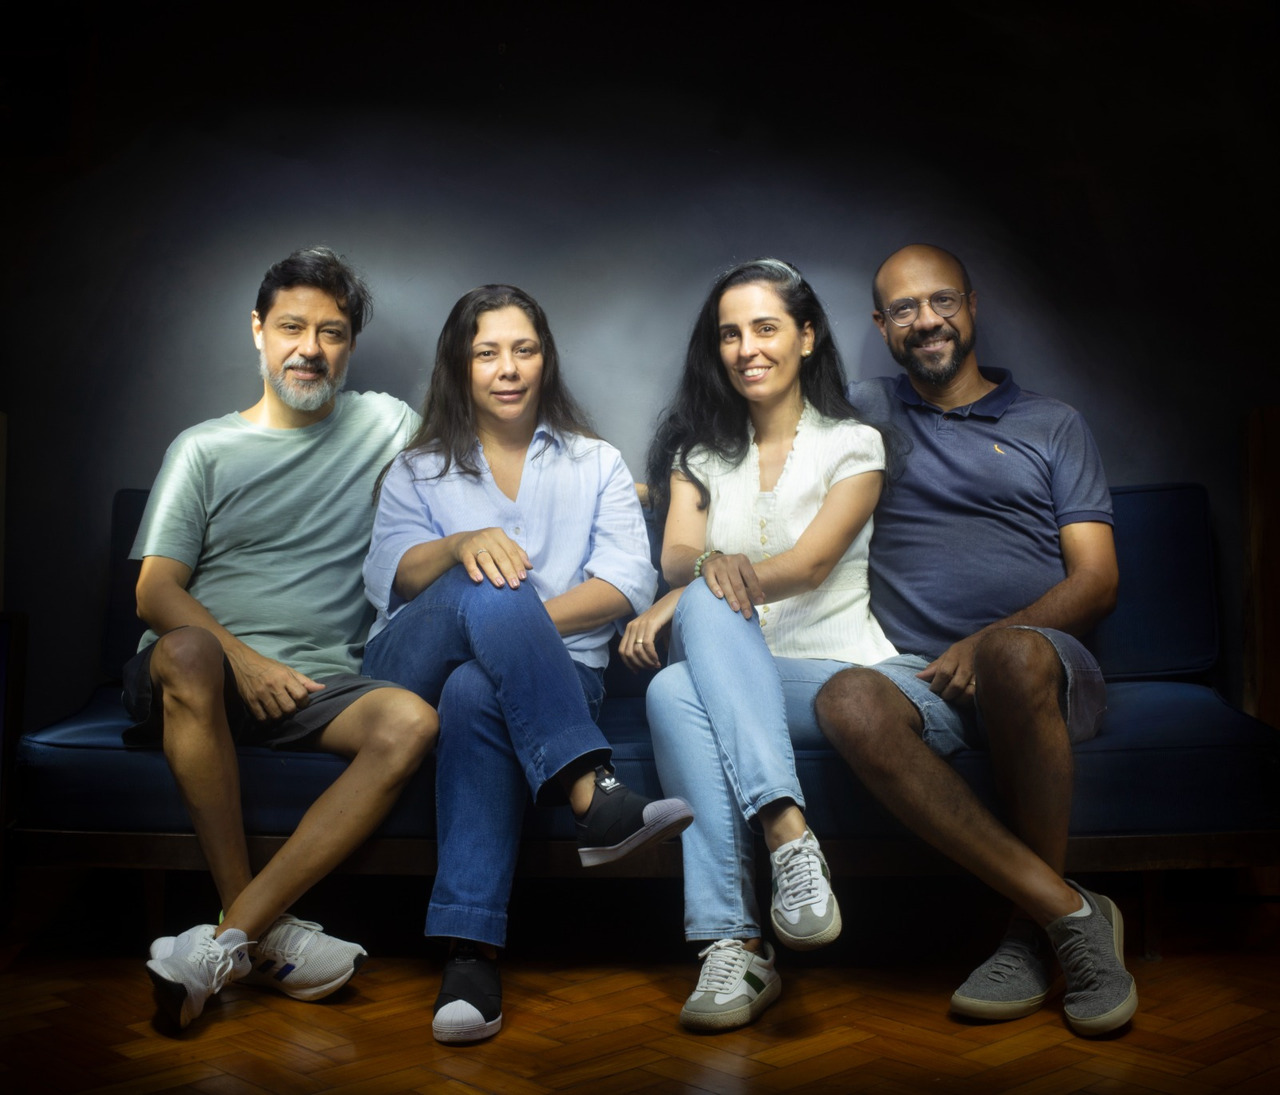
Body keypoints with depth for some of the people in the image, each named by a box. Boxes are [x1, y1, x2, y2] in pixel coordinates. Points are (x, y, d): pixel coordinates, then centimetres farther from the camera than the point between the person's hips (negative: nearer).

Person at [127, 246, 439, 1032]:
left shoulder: (380, 424, 16)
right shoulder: (206, 449, 12)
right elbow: (156, 591, 3)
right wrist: (239, 657, -14)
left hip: (321, 683, 1)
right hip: (210, 672, -1)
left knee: (412, 723, -31)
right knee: (187, 652, -37)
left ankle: (227, 941, -29)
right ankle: (261, 931, -27)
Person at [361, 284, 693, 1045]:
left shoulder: (596, 465, 21)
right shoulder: (419, 470, 23)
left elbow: (630, 582, 5)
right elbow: (387, 578, 4)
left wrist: (522, 625, -11)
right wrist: (461, 545, -18)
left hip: (553, 672, 0)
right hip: (416, 666, 1)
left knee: (476, 692, -38)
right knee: (480, 592, -35)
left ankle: (472, 953, -45)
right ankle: (593, 795, -49)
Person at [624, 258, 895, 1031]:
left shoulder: (852, 445, 9)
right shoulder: (701, 452, 19)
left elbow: (810, 564, -8)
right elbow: (677, 557, 0)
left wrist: (682, 601, -18)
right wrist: (711, 565, -27)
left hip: (834, 676, -2)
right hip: (731, 676, 3)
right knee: (675, 692, -34)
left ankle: (736, 943, -41)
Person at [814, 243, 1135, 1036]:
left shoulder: (1054, 426, 16)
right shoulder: (867, 414, 21)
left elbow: (1097, 579, 6)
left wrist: (993, 640, -12)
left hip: (1042, 664, -1)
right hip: (925, 679, 2)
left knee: (1011, 654, -38)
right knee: (849, 701, -34)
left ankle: (1035, 928, -19)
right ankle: (1072, 912, -28)